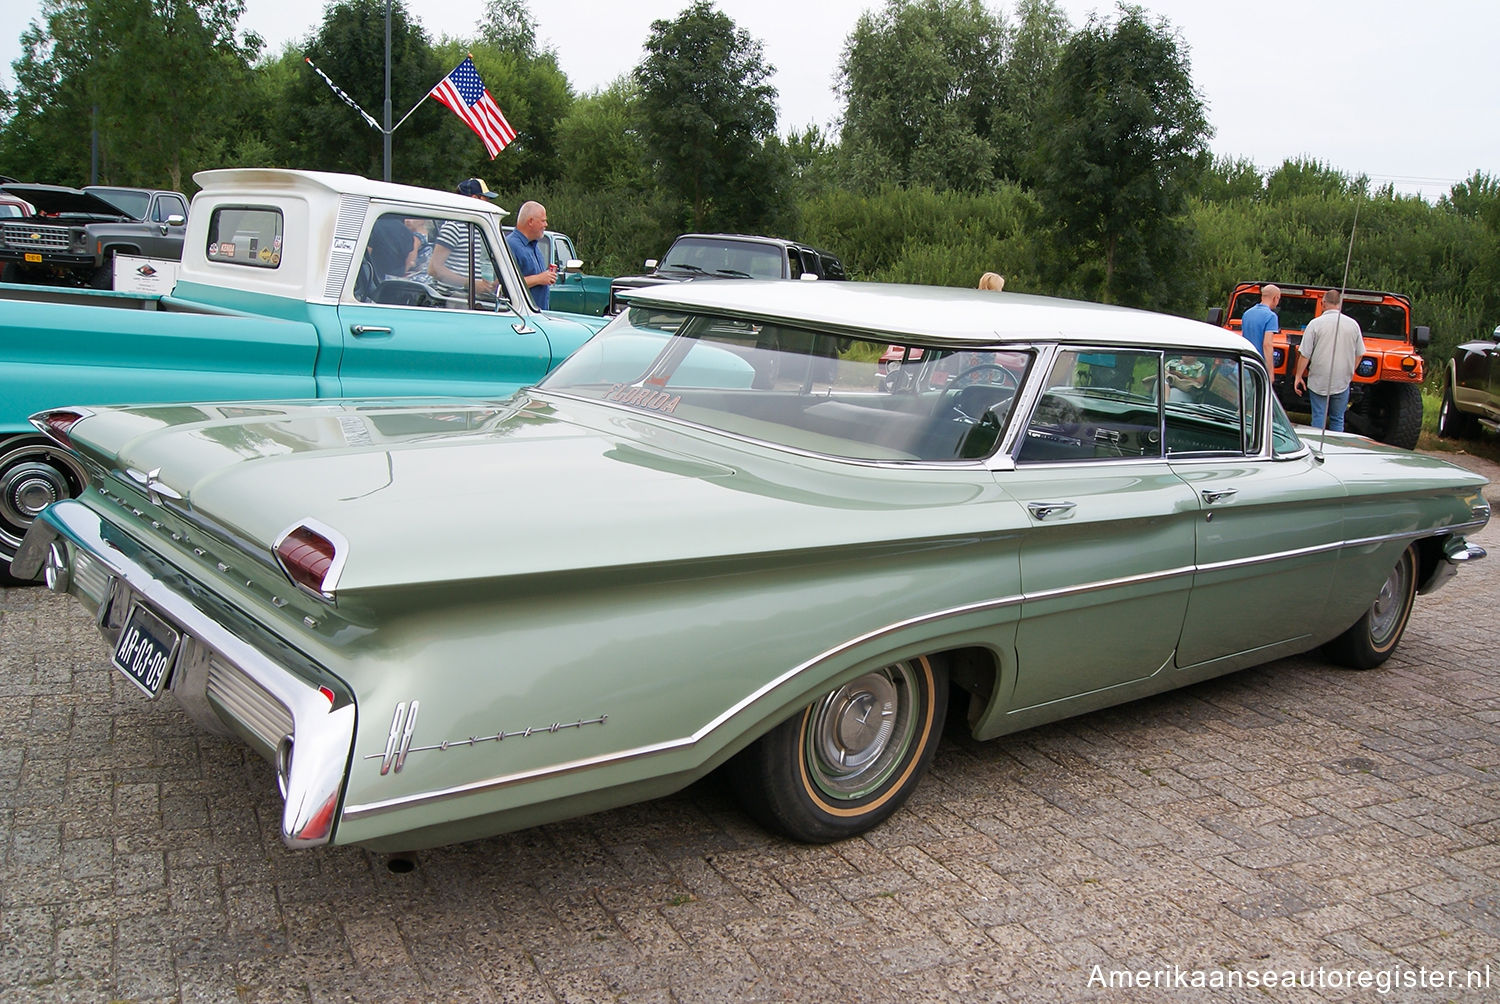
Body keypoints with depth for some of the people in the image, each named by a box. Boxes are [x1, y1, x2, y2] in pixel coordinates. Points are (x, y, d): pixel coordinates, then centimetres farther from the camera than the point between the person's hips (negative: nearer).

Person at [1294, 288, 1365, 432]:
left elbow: (1305, 355, -10)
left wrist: (1298, 376, -1)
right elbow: (1359, 354, 9)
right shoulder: (1353, 324, 1)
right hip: (1342, 382, 2)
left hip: (1318, 381, -2)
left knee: (1318, 418, 4)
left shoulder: (1315, 323, -8)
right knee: (1338, 420, 10)